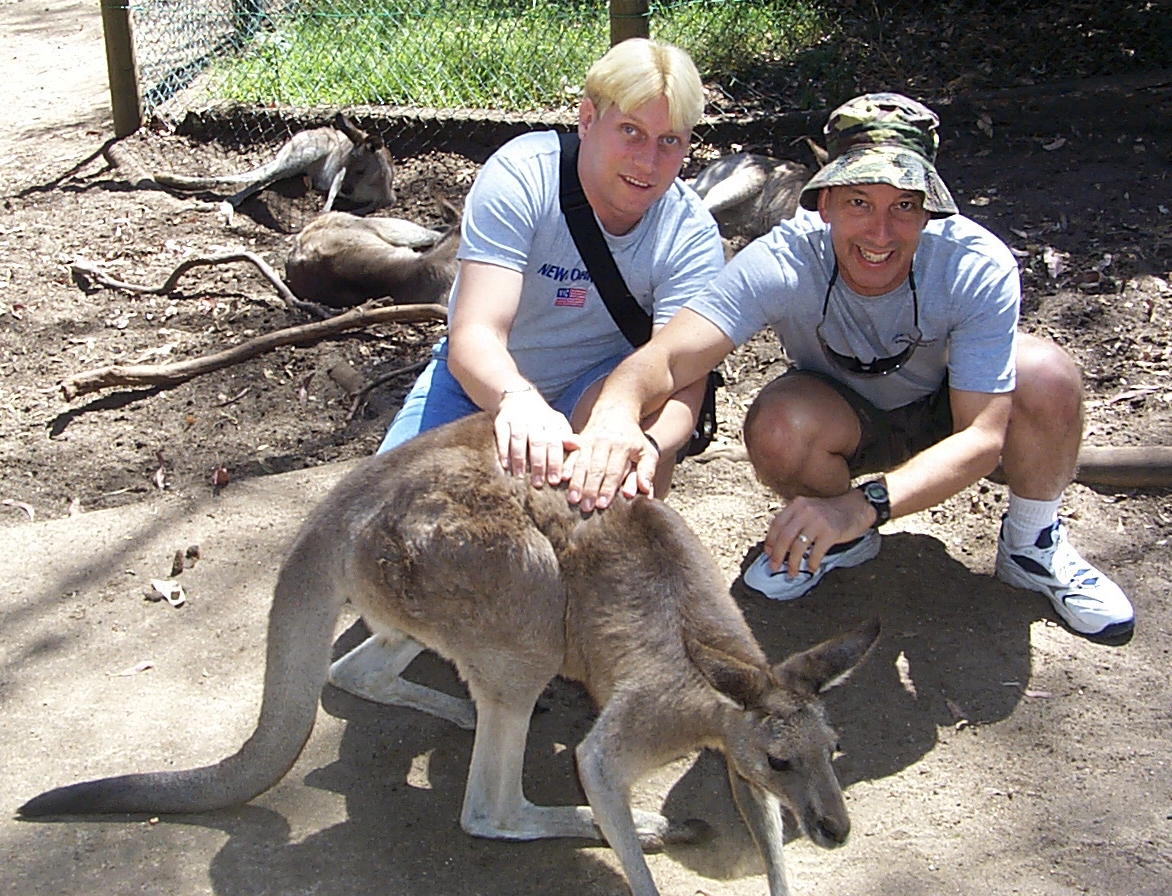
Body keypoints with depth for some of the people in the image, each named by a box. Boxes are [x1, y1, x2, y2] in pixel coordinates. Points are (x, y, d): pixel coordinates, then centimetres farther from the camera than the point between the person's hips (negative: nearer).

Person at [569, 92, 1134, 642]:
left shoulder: (979, 267, -32)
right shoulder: (783, 263, -32)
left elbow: (981, 436, -35)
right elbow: (666, 357, -42)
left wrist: (864, 506, -51)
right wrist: (616, 413, -66)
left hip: (948, 412, 0)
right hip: (844, 418, 0)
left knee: (1047, 375, -30)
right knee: (776, 427, -33)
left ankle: (1033, 545, -1)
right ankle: (844, 543, 1)